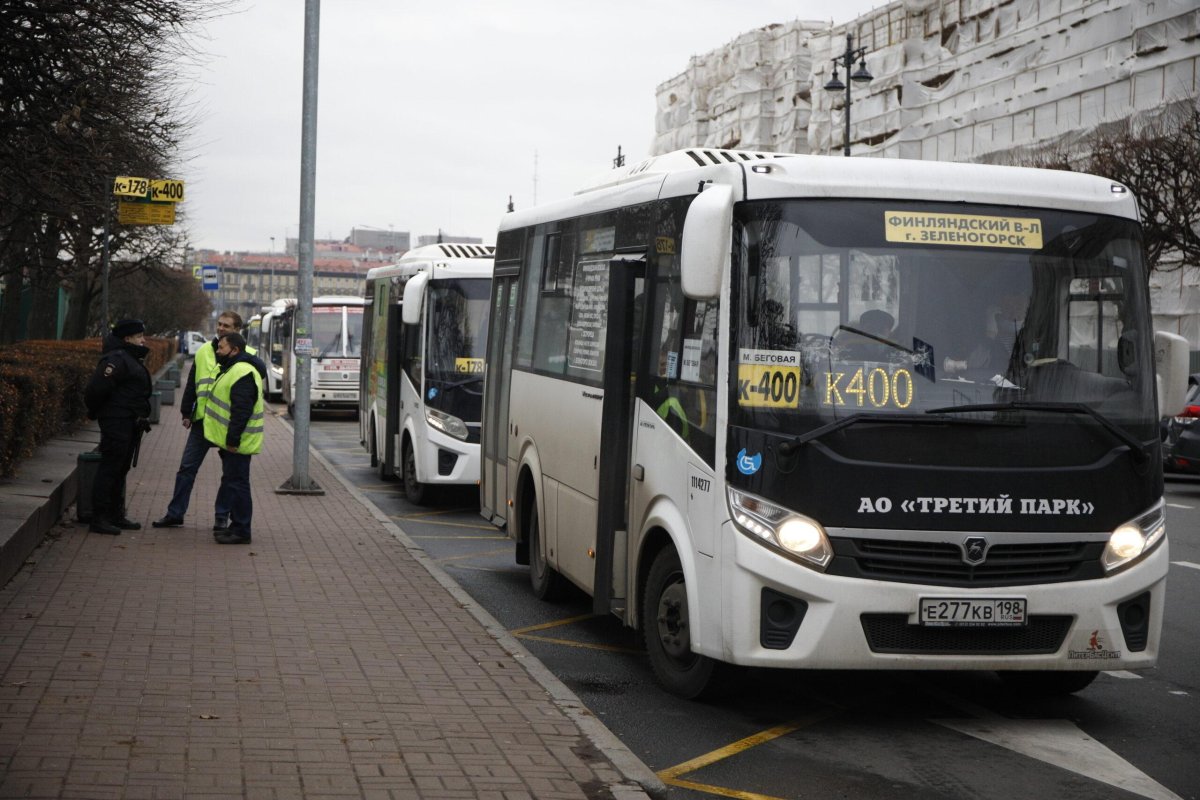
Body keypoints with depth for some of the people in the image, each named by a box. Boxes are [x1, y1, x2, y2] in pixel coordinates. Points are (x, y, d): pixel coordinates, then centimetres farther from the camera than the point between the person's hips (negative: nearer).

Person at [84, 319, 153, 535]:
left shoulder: (131, 360, 17)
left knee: (121, 470, 16)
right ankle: (99, 519, -5)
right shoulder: (116, 360, -17)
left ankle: (116, 515, 25)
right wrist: (95, 411, -8)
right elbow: (97, 388, -23)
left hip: (130, 425, 11)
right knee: (109, 469, -7)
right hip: (117, 422, -11)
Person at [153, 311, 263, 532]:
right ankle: (175, 513, 13)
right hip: (203, 420, 3)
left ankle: (222, 517, 15)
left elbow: (261, 370, -22)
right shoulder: (203, 351, 10)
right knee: (187, 467, 5)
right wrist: (186, 413, 10)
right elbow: (192, 384, 14)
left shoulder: (245, 354, -1)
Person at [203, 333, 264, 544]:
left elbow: (242, 411, -25)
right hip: (230, 441, 11)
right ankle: (237, 527, 21)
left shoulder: (242, 373, -19)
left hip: (236, 444, -11)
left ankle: (241, 531, -3)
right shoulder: (233, 370, 18)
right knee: (232, 483, 15)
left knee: (237, 485, -7)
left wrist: (233, 440, -26)